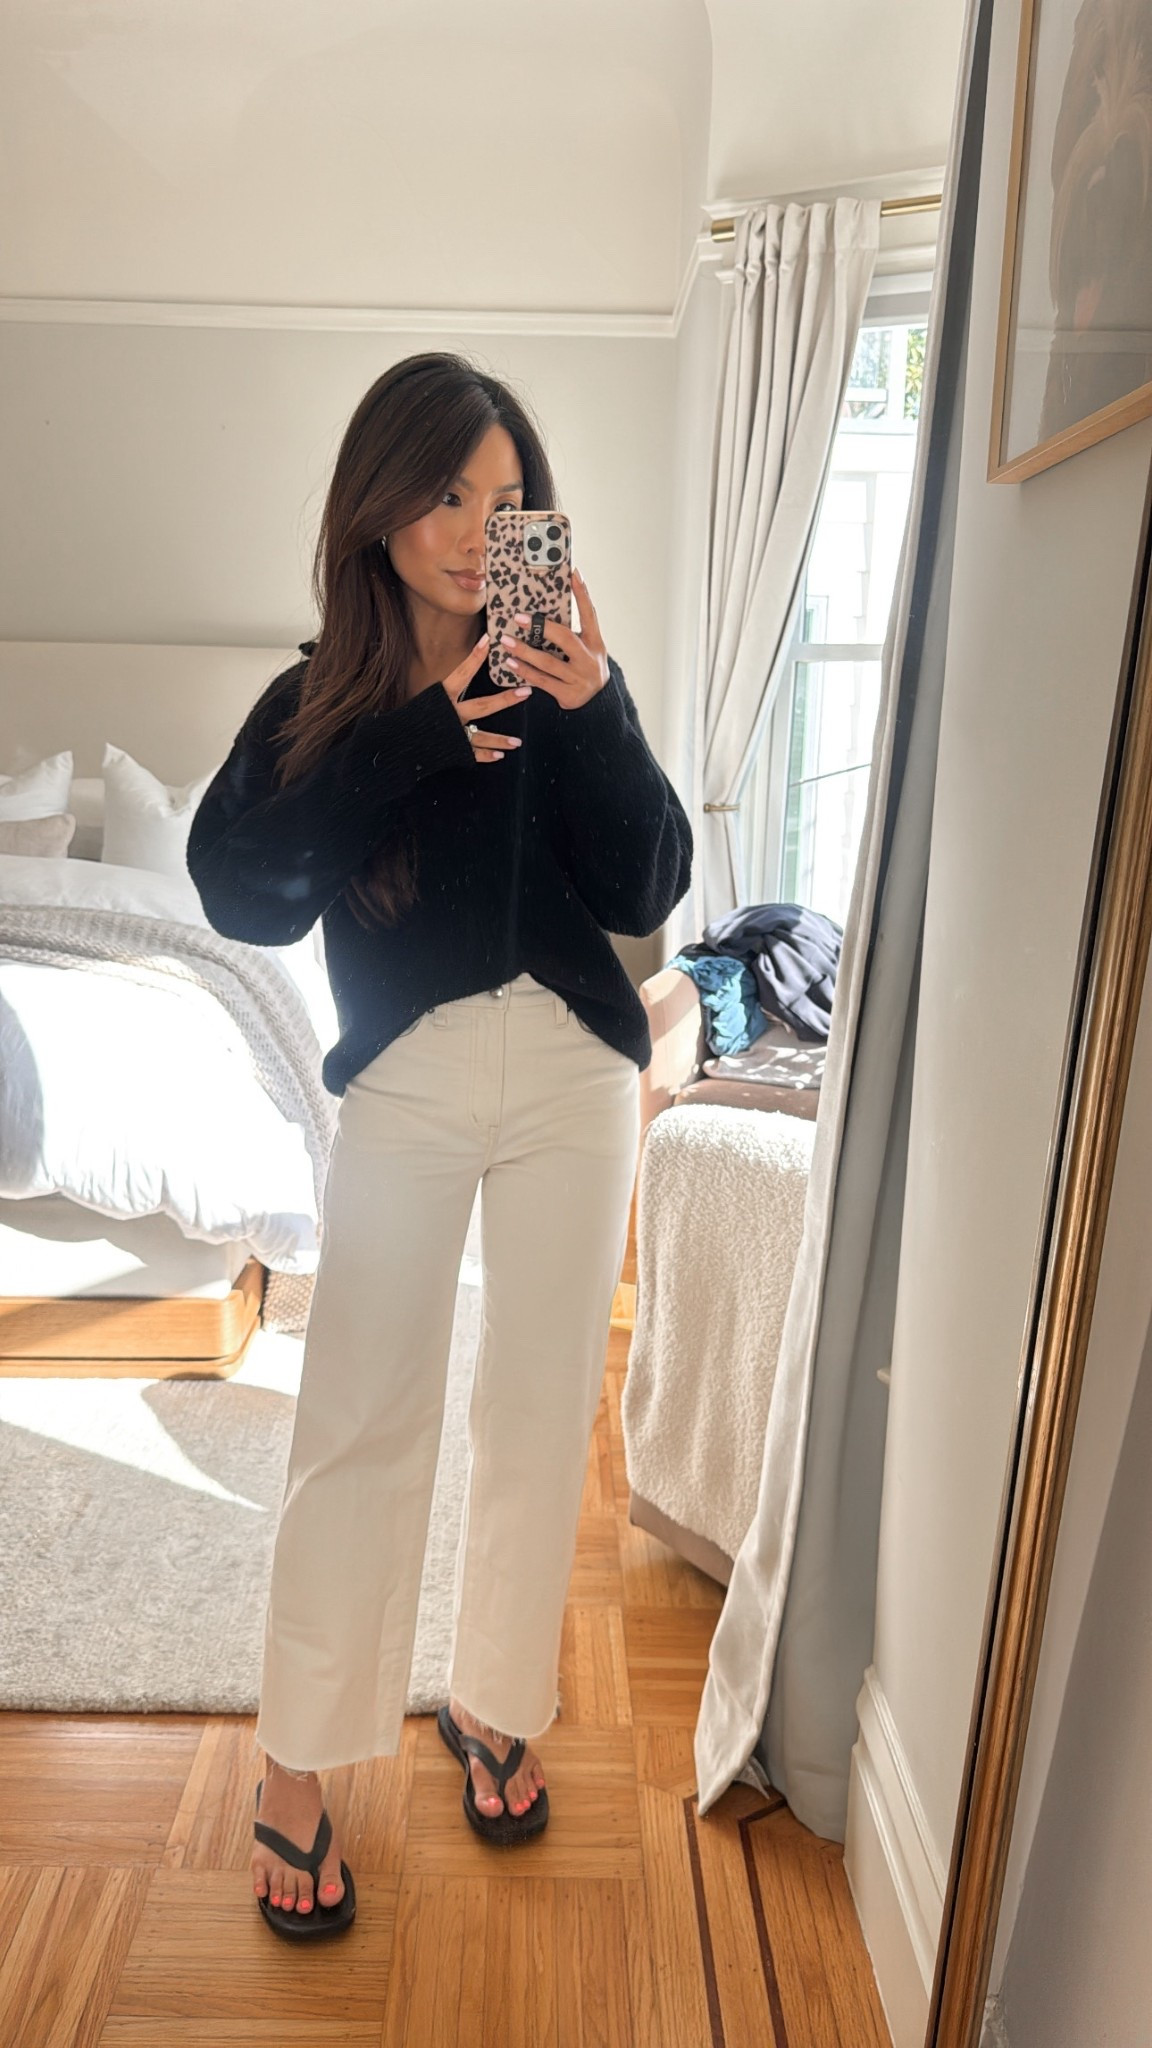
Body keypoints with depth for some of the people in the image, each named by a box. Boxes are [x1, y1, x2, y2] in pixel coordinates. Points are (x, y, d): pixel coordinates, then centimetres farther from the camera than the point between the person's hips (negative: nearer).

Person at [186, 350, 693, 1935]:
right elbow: (240, 892, -13)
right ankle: (299, 1762, 23)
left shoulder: (568, 678, 4)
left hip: (575, 1074, 2)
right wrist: (417, 740, -18)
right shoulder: (318, 699, 2)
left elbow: (649, 891, -7)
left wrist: (593, 708, -20)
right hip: (405, 1085, -1)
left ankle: (495, 1703, 33)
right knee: (361, 1421, 2)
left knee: (541, 1411, 10)